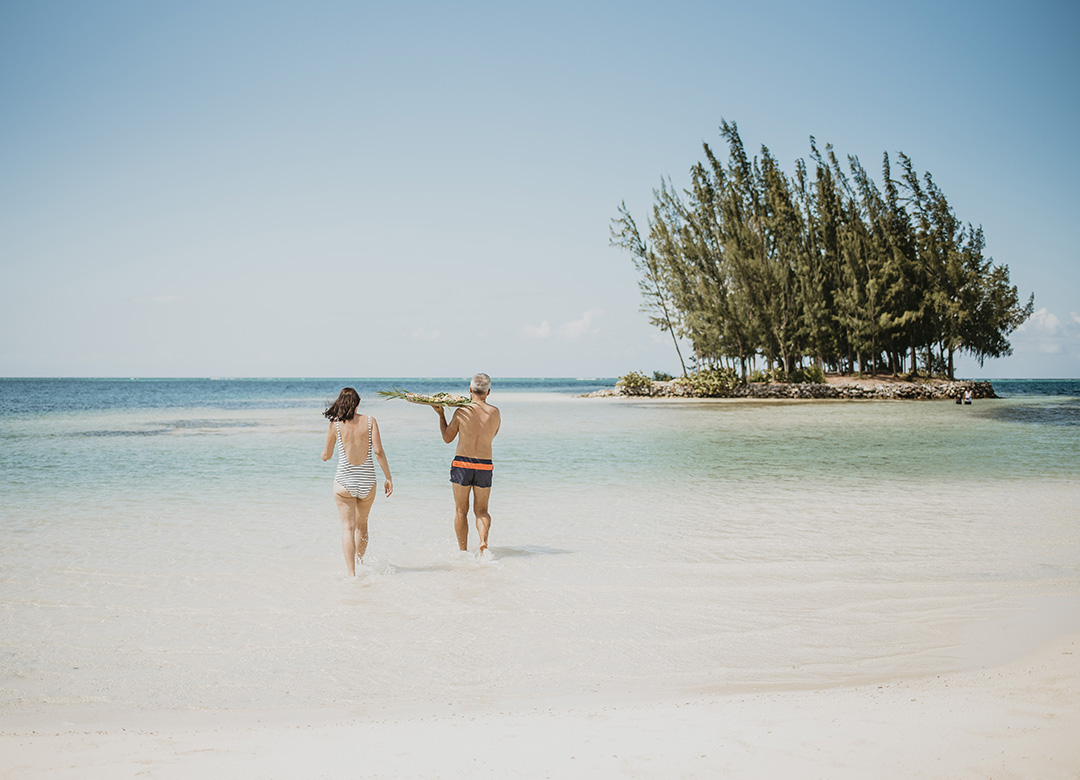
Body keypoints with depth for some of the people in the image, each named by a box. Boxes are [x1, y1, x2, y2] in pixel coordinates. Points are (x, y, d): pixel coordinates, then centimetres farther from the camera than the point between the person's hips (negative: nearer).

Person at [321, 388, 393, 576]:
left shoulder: (335, 425, -3)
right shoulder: (369, 421, -2)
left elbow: (327, 455, 7)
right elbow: (378, 451, -8)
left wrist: (323, 456, 32)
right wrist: (388, 478, -3)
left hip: (344, 482, -2)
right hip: (367, 482, 2)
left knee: (348, 527, 0)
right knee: (362, 524, 22)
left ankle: (351, 573, -10)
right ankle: (360, 563, 36)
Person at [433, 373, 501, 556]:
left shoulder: (461, 412, -7)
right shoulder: (495, 412, -1)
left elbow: (447, 438, 5)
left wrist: (441, 415, 17)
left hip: (461, 465, -1)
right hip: (485, 466, 2)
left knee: (461, 511, 10)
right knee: (481, 510, 11)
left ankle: (463, 551, 12)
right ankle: (483, 541, -15)